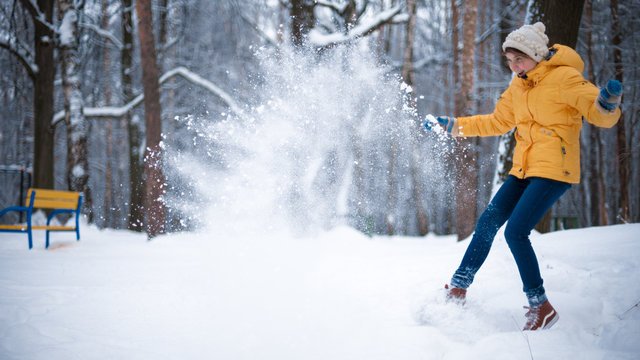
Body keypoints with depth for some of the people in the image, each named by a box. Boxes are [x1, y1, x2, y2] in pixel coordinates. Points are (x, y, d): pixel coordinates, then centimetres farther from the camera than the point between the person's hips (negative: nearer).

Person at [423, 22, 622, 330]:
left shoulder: (564, 77, -12)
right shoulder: (518, 87, 12)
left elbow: (601, 115, -17)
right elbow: (497, 122, 24)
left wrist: (608, 103, -41)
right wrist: (453, 126, 20)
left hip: (554, 169, -8)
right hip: (524, 169, 8)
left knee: (516, 232, -16)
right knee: (488, 222, 5)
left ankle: (541, 307, -4)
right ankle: (458, 288, 16)